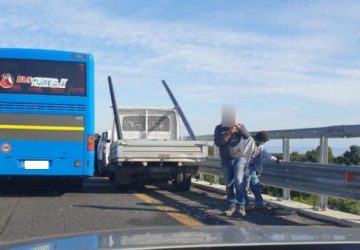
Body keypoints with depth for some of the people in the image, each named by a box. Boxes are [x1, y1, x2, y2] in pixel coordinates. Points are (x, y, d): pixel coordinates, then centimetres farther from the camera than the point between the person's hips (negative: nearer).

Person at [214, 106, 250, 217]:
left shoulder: (240, 126, 3)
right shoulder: (219, 128, 2)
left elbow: (247, 137, -13)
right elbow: (217, 142, -11)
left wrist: (238, 126, -23)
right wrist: (228, 133, -21)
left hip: (239, 158, -1)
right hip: (226, 161, 2)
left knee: (238, 181, -18)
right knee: (229, 184, 2)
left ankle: (242, 205, -11)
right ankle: (232, 206, 11)